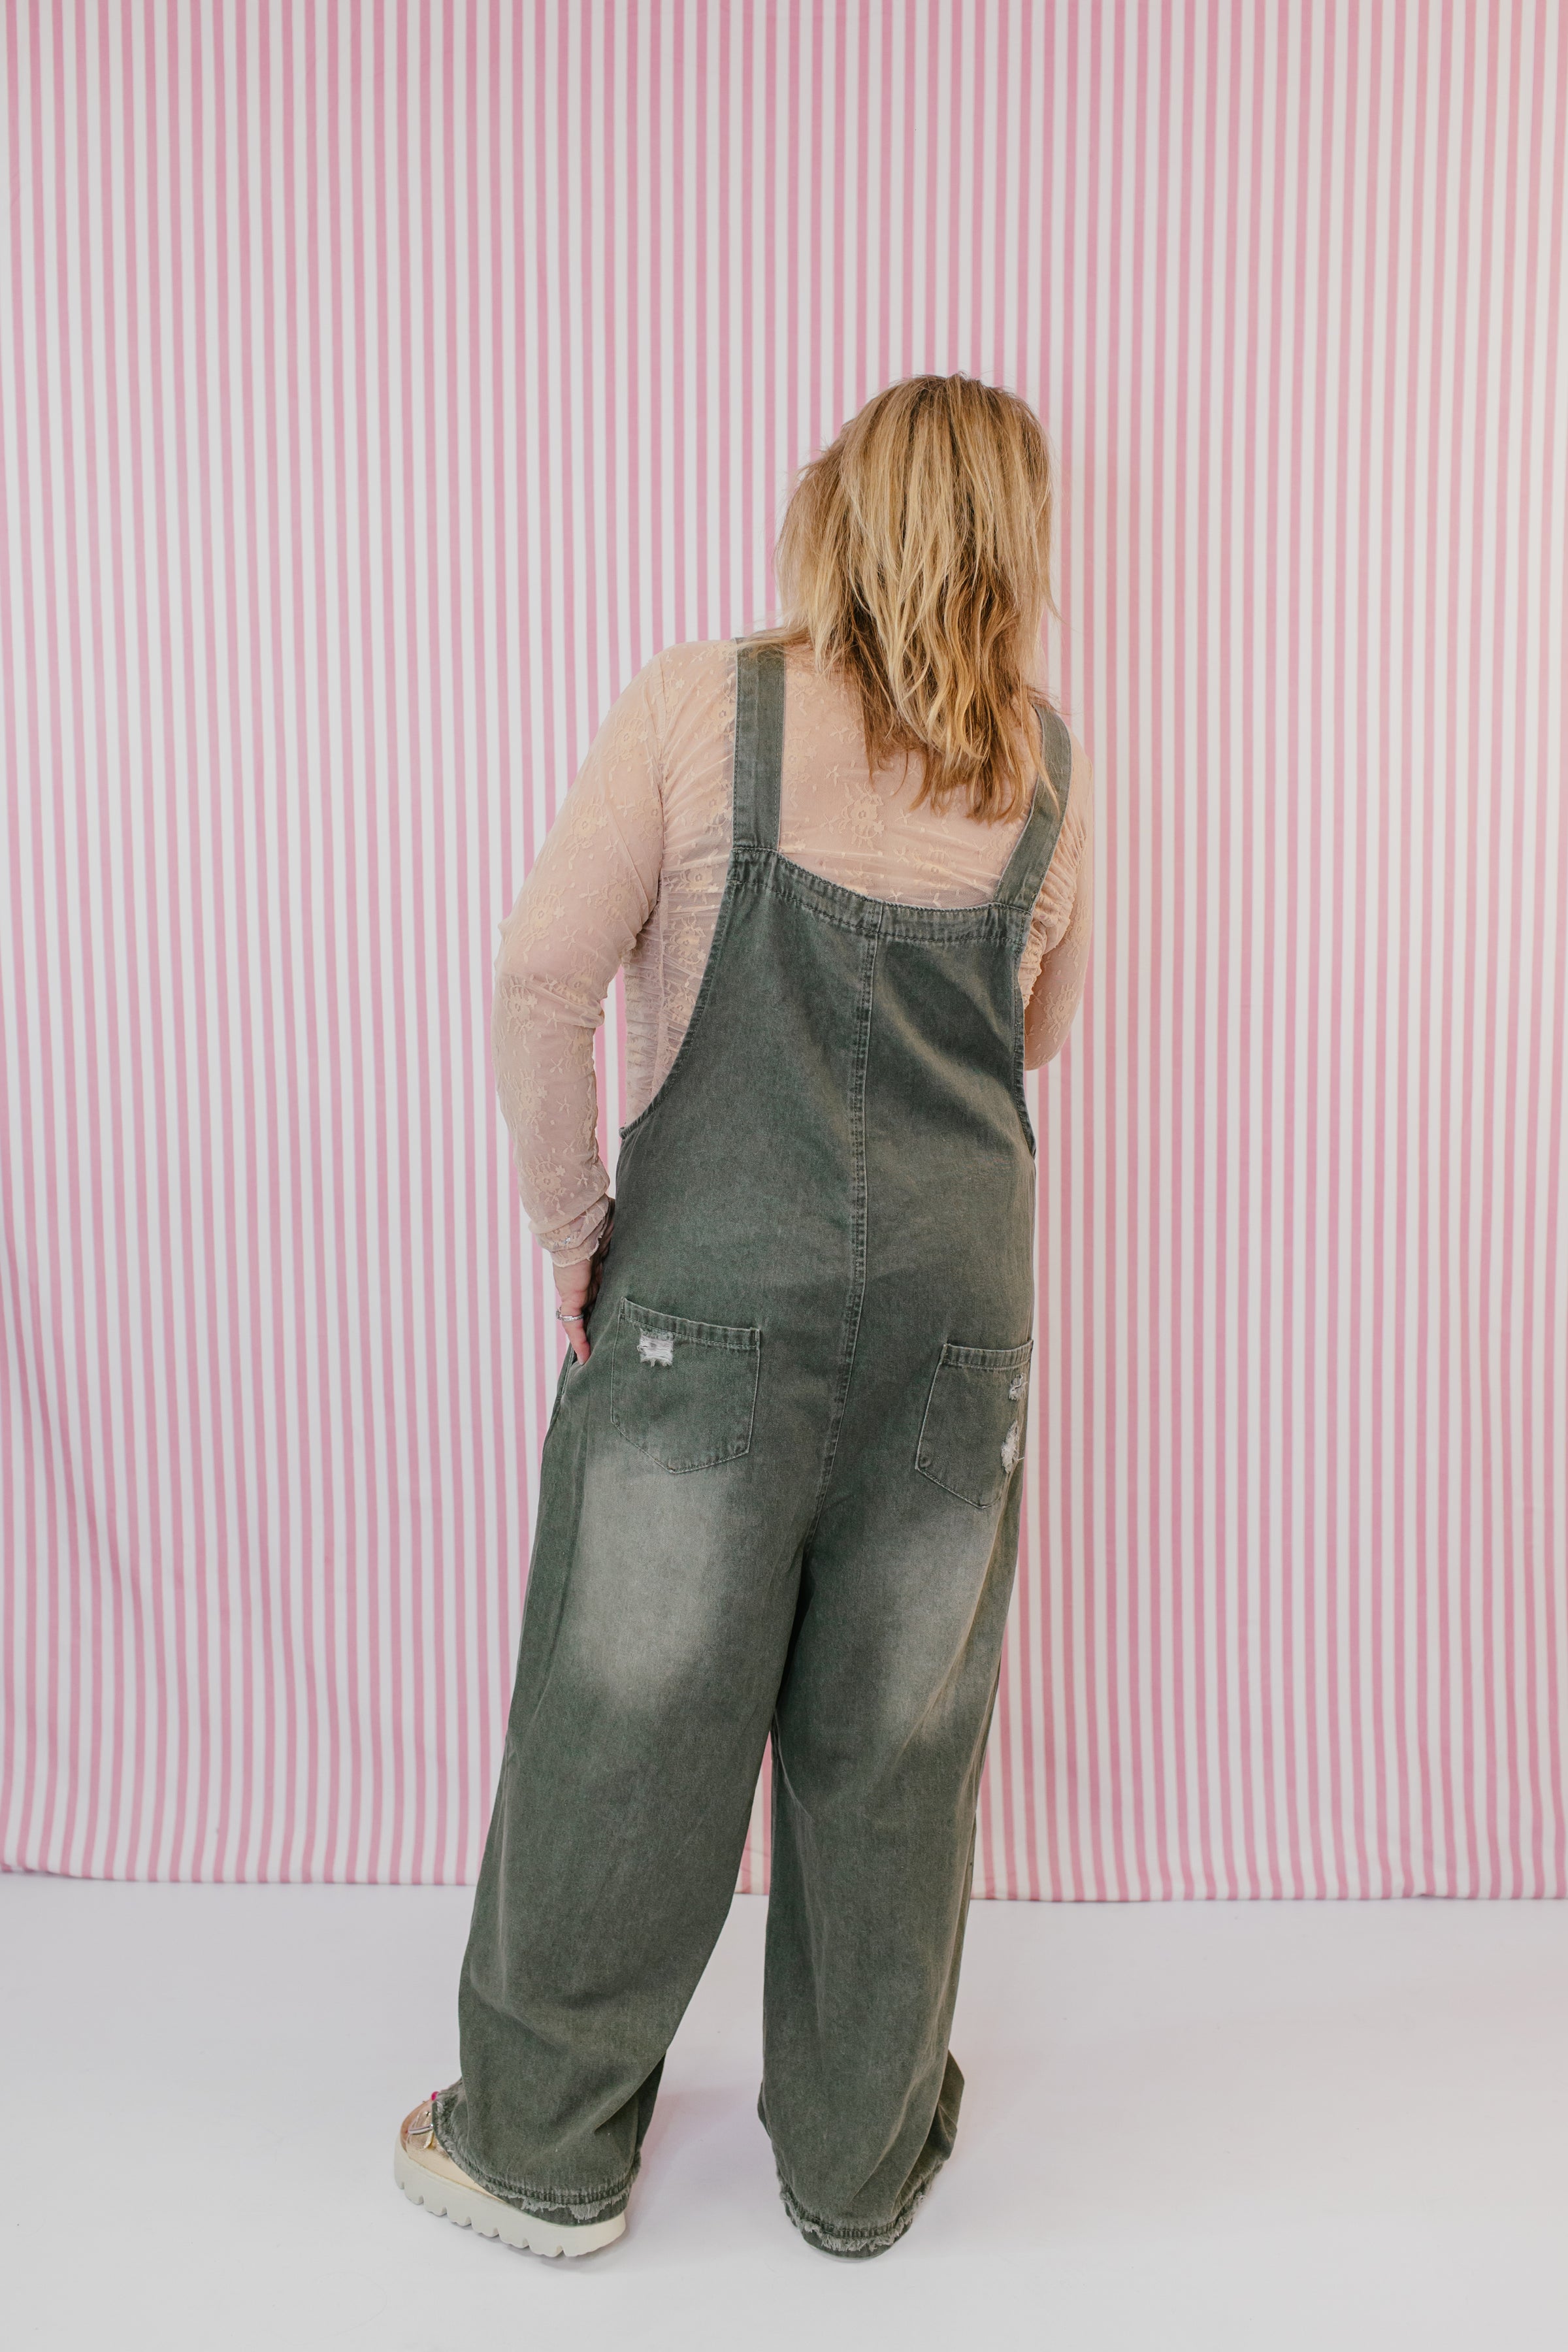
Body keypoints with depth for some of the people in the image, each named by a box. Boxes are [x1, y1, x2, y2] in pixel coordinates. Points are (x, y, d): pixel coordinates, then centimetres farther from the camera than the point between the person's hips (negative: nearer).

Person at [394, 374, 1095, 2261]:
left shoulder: (700, 708, -5)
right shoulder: (1046, 768, 4)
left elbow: (543, 983, -9)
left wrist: (573, 1233, 1)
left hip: (713, 1282, -2)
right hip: (960, 1305, 3)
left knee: (628, 1717, 11)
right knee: (891, 1746, 15)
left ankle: (543, 2152, 31)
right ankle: (861, 2161, 35)